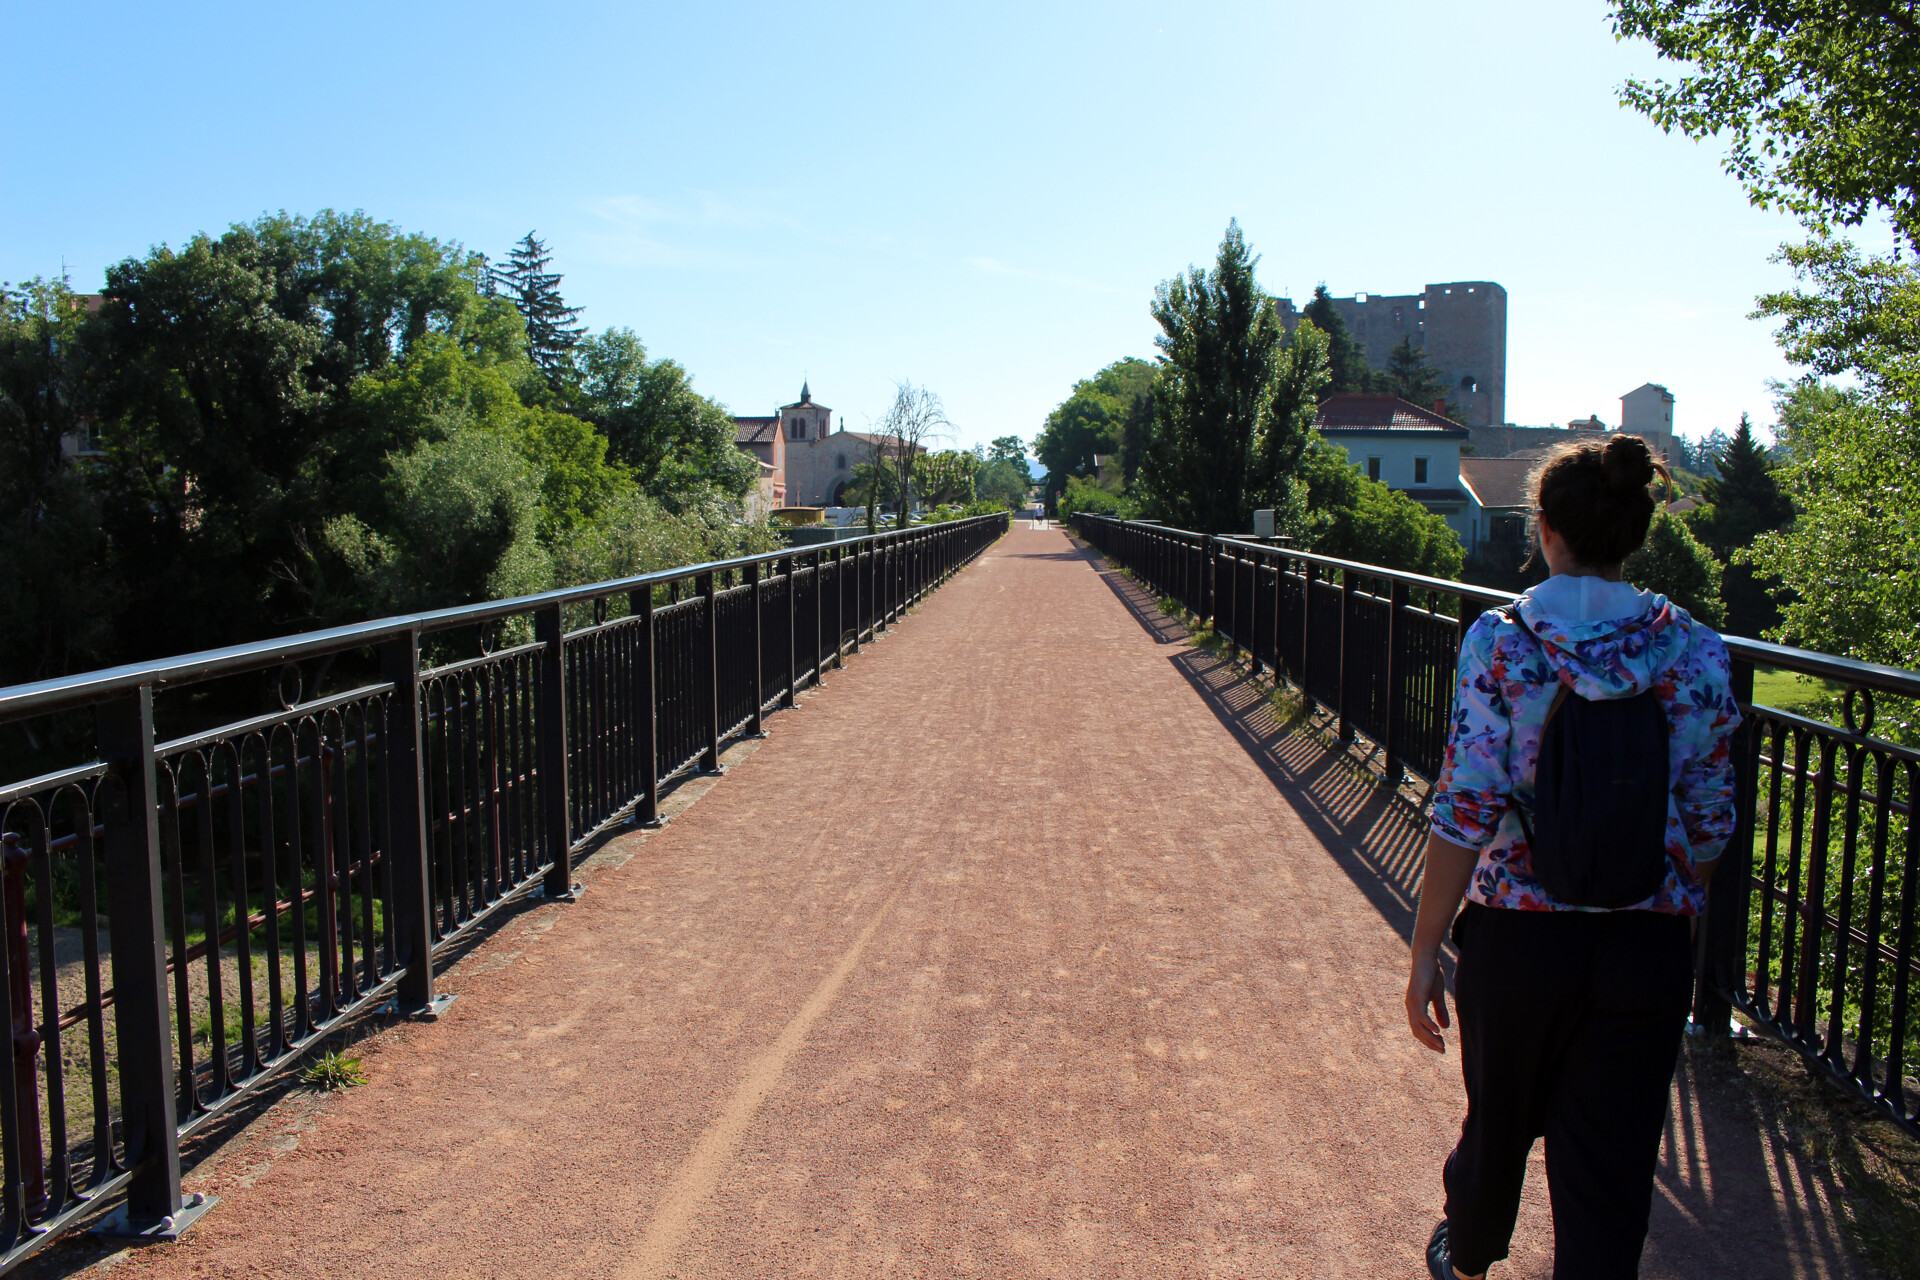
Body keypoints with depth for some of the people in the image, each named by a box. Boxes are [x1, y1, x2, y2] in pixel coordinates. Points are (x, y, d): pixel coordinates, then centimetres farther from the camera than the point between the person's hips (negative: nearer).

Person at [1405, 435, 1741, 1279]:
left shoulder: (1500, 641, -11)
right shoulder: (1695, 652, -3)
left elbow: (1466, 811, -15)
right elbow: (1709, 821, 3)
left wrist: (1424, 951, -8)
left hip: (1518, 934, -1)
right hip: (1649, 947, 1)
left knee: (1498, 1119, 23)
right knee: (1612, 1174, 11)